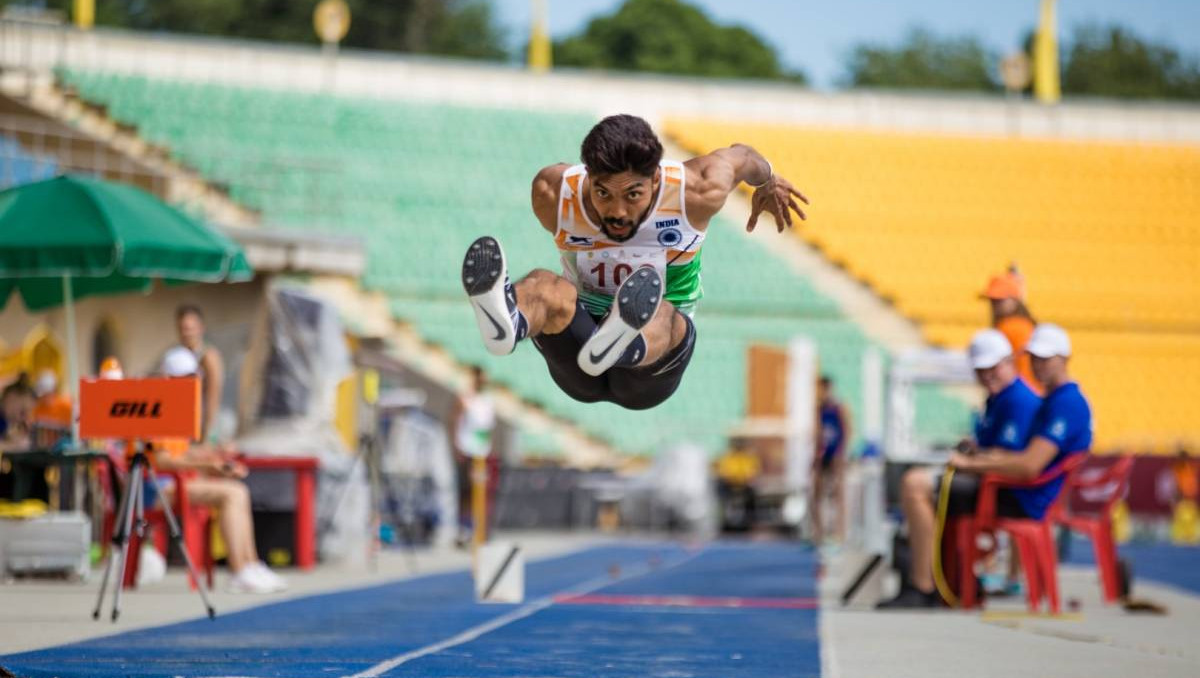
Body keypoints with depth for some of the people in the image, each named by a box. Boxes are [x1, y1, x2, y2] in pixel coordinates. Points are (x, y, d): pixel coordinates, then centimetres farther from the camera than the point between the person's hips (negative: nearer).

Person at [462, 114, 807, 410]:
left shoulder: (697, 193, -14)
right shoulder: (553, 195, -13)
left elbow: (740, 156, 8)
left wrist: (768, 184, 30)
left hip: (651, 370, 0)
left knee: (662, 316, -40)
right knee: (545, 286, -36)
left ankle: (617, 346, -79)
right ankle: (508, 322, -76)